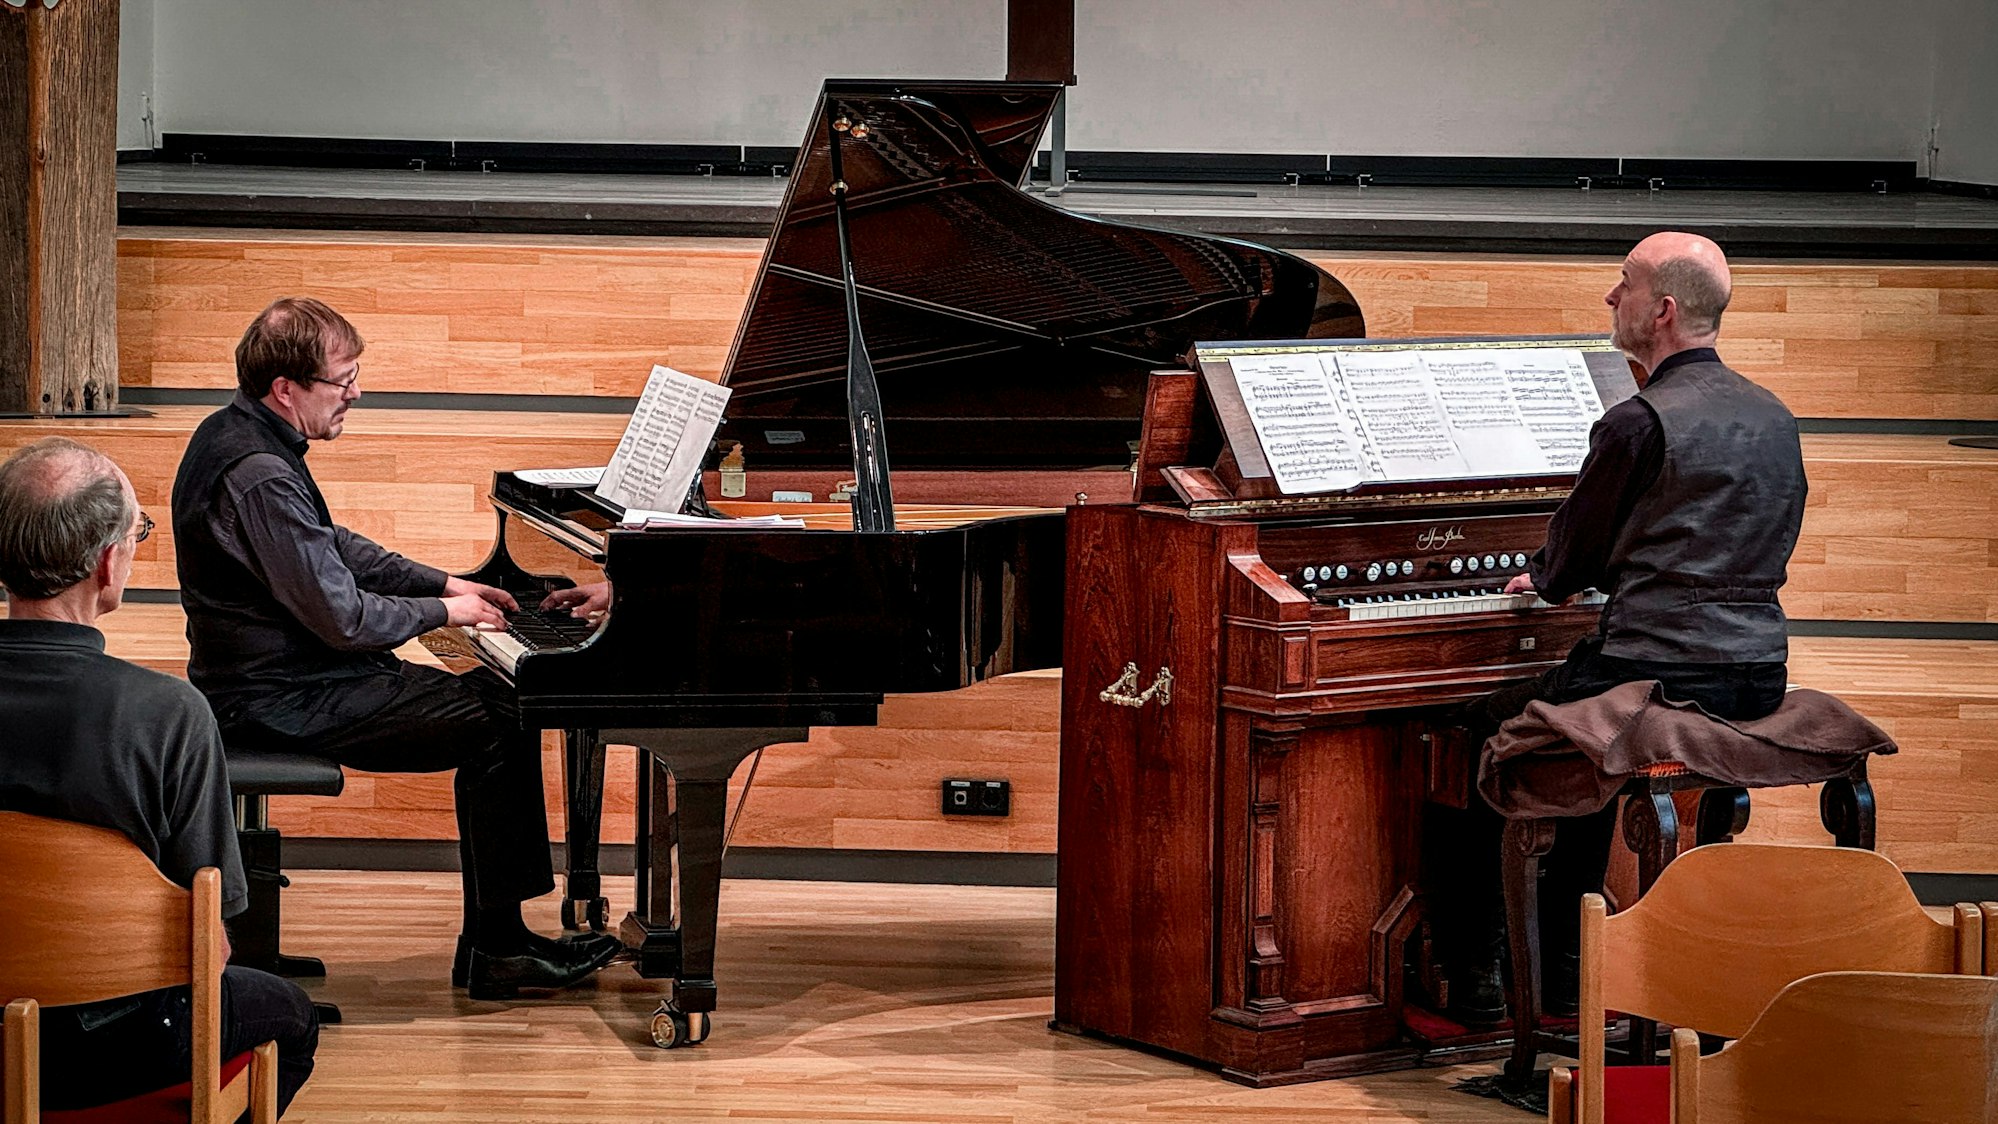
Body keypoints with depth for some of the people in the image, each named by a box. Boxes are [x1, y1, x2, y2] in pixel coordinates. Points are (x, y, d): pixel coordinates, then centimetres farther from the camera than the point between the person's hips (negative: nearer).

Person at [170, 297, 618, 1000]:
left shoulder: (237, 435, 9)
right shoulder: (260, 478, -25)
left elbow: (333, 548, 22)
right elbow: (345, 620, -24)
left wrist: (443, 584, 14)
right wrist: (442, 611, -7)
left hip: (267, 676, 11)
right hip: (281, 700, -11)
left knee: (495, 700, 10)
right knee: (498, 726, -12)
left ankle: (495, 940, 10)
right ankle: (497, 950, -4)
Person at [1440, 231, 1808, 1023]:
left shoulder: (1639, 423, -13)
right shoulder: (1774, 419, 12)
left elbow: (1573, 556, -2)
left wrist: (1546, 581, 23)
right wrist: (1580, 580, 28)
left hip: (1656, 677, -8)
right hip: (1757, 684, 8)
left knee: (1489, 730, 14)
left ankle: (1479, 975, 17)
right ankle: (1561, 963, 33)